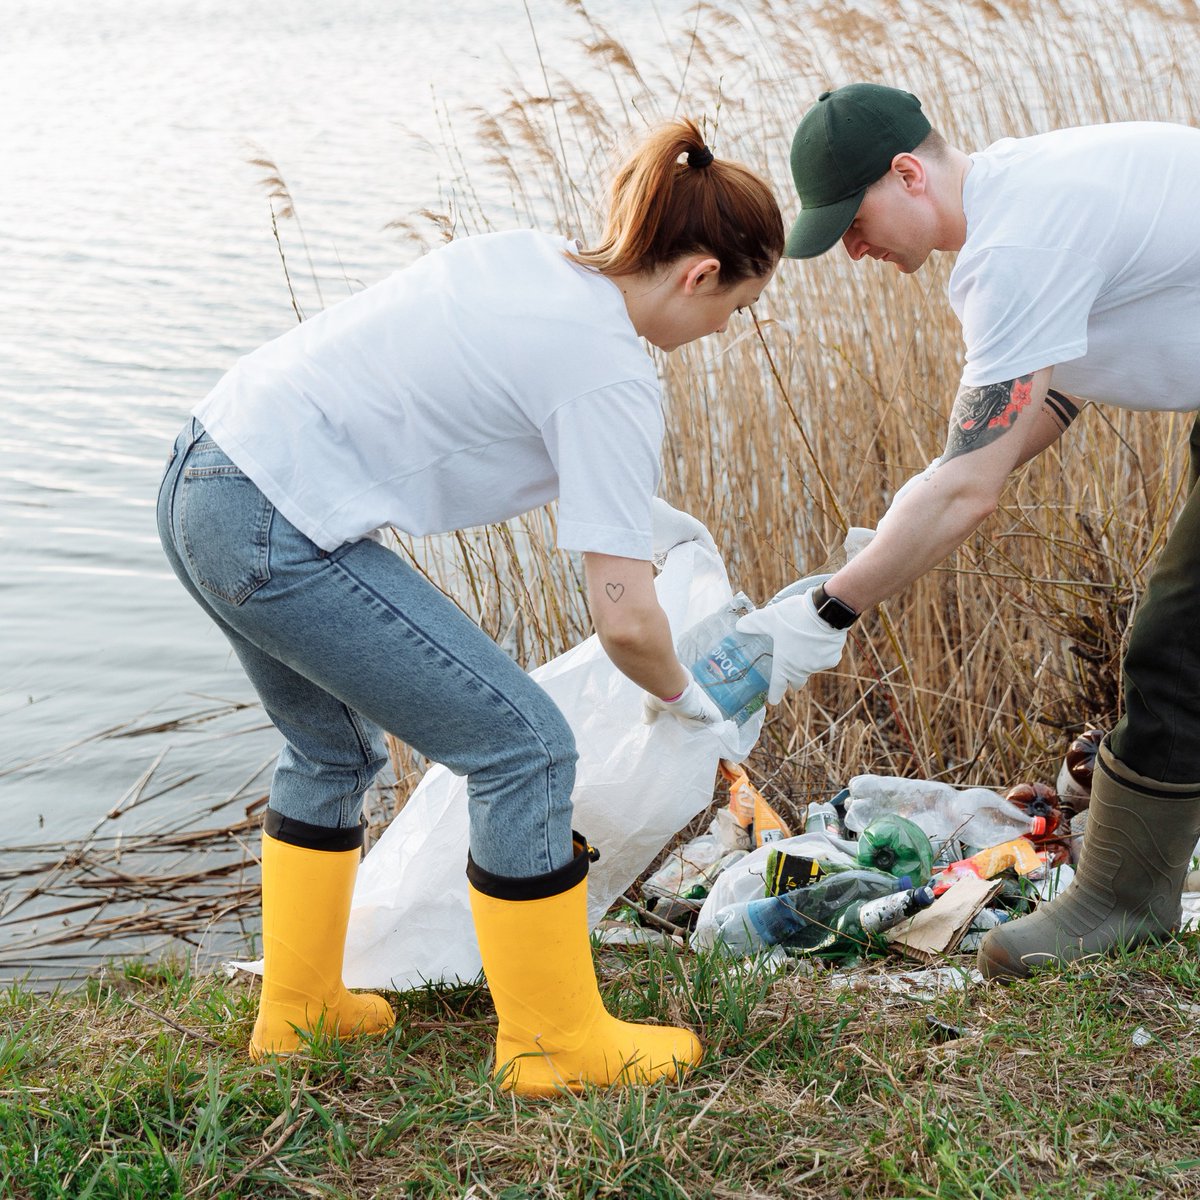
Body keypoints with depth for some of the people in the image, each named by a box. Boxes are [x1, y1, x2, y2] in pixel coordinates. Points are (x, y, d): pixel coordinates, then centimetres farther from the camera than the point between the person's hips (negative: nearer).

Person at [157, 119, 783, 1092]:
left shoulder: (531, 257, 11)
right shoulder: (612, 377, -12)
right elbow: (625, 618, -14)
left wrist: (646, 513, 29)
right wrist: (682, 698, 8)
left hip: (200, 482, 10)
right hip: (283, 535, -10)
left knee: (336, 749, 27)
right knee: (525, 747, 0)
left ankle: (295, 1009, 43)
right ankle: (555, 1039, 15)